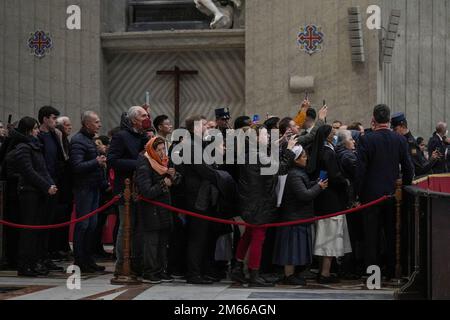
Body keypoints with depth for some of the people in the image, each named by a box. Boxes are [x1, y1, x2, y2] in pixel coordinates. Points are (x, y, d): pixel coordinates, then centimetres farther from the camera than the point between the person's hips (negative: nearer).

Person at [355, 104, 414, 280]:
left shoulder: (365, 139, -12)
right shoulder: (400, 140, -1)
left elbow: (360, 169, -12)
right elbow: (408, 168, 3)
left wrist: (358, 193, -3)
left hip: (371, 194, -3)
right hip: (393, 193, 3)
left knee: (371, 234, 4)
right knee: (392, 234, 11)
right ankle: (391, 271, 16)